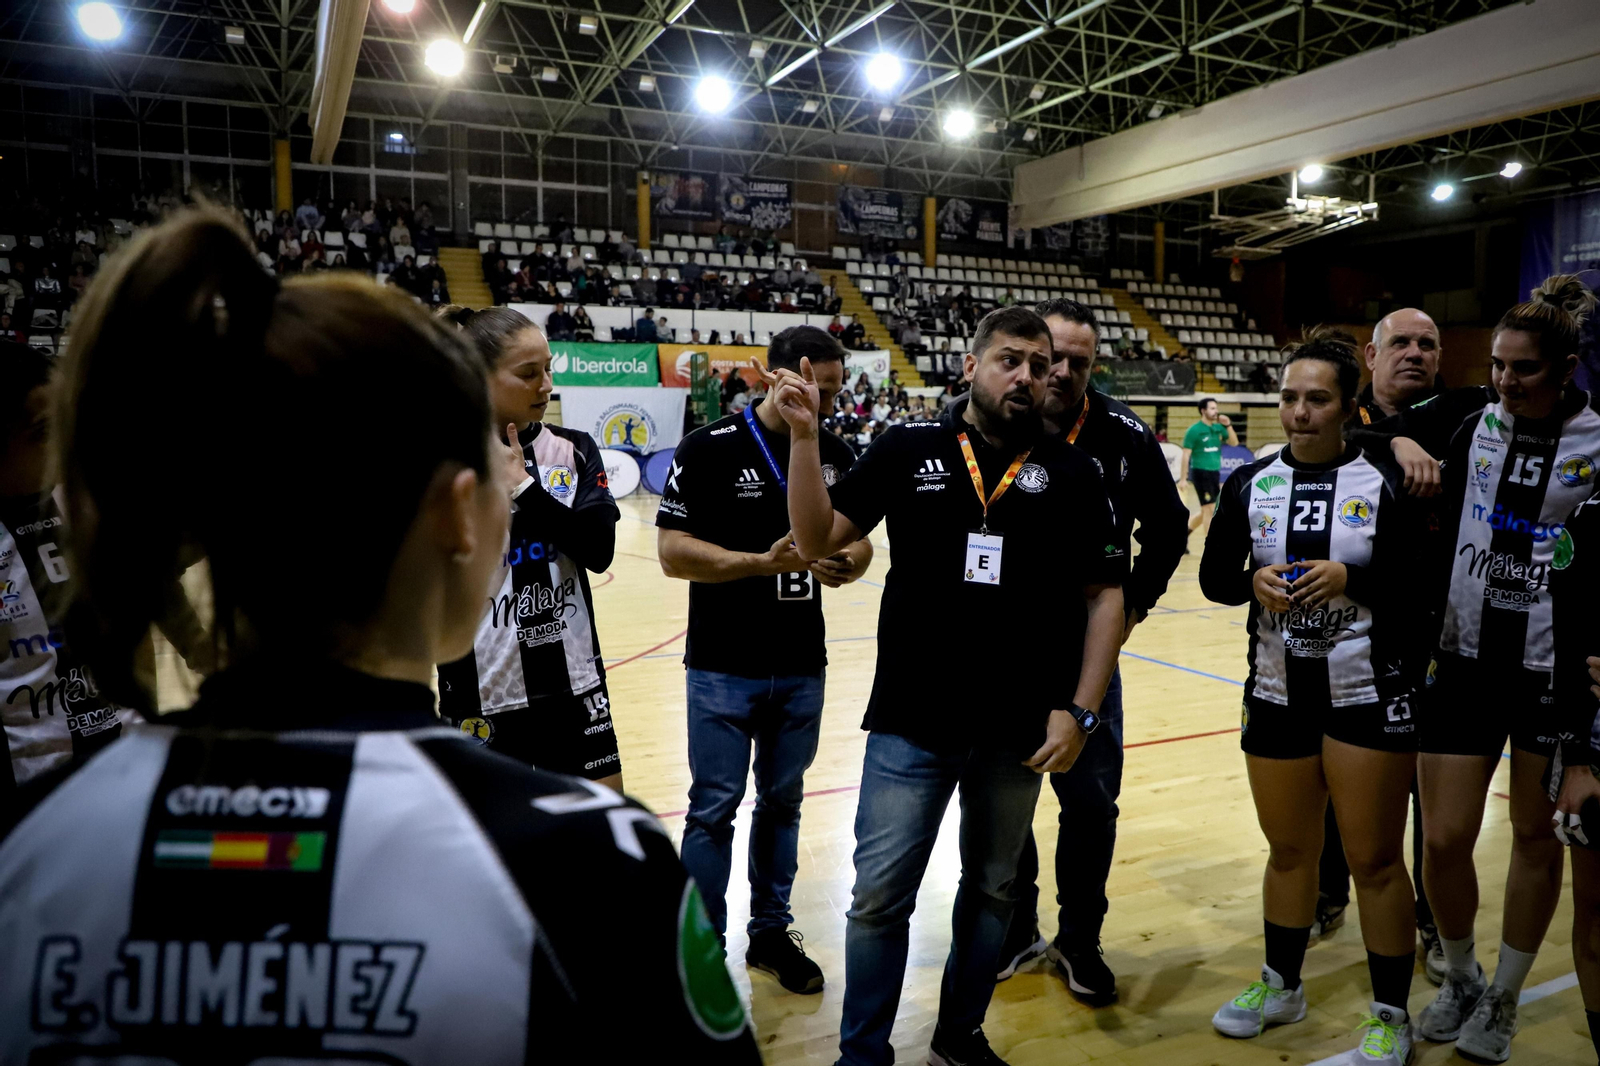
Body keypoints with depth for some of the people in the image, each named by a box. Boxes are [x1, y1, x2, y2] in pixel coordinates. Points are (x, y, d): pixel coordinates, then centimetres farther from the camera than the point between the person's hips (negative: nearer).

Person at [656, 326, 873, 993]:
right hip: (723, 668, -4)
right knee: (713, 809, 6)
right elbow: (672, 552, -14)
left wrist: (850, 562, -13)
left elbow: (857, 541, 10)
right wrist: (763, 561, -24)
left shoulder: (836, 453, 3)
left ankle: (771, 932, 32)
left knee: (783, 804, 16)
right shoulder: (709, 449, -10)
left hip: (802, 668, 4)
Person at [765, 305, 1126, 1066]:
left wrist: (1080, 710, -4)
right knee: (879, 897, 6)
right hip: (912, 721, -1)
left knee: (992, 889, 18)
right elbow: (815, 541, -4)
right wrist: (804, 435, -15)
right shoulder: (907, 449, -3)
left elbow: (1105, 594, 2)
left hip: (1019, 730, 2)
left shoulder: (1070, 473, -1)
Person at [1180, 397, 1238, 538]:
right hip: (1201, 473, -7)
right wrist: (1183, 478, -12)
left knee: (1206, 512, 12)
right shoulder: (1194, 430, -9)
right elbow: (1186, 455, -9)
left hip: (1215, 473, 7)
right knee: (1209, 509, -5)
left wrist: (1228, 426, -7)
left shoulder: (1219, 428, 8)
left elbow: (1234, 443, 7)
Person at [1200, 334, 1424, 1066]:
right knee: (1289, 849, 17)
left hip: (1369, 699, -3)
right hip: (1277, 696, 3)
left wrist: (1350, 578, -22)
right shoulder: (1251, 483, 1)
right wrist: (1254, 581, -16)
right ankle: (1281, 987, 36)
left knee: (1375, 860, 6)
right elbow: (1214, 577, 4)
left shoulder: (1385, 481, -6)